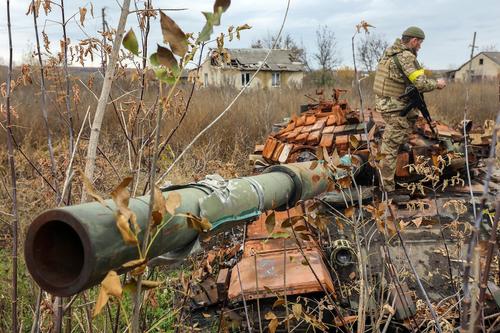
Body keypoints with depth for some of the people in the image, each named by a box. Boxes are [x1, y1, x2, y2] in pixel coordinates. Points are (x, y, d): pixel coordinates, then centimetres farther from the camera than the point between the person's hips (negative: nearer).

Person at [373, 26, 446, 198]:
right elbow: (421, 84, -22)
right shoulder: (407, 57, -18)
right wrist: (437, 83, -4)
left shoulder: (390, 51, 9)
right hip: (394, 107, -8)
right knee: (391, 147, -2)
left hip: (383, 101, 8)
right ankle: (388, 187, 5)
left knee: (413, 116, 28)